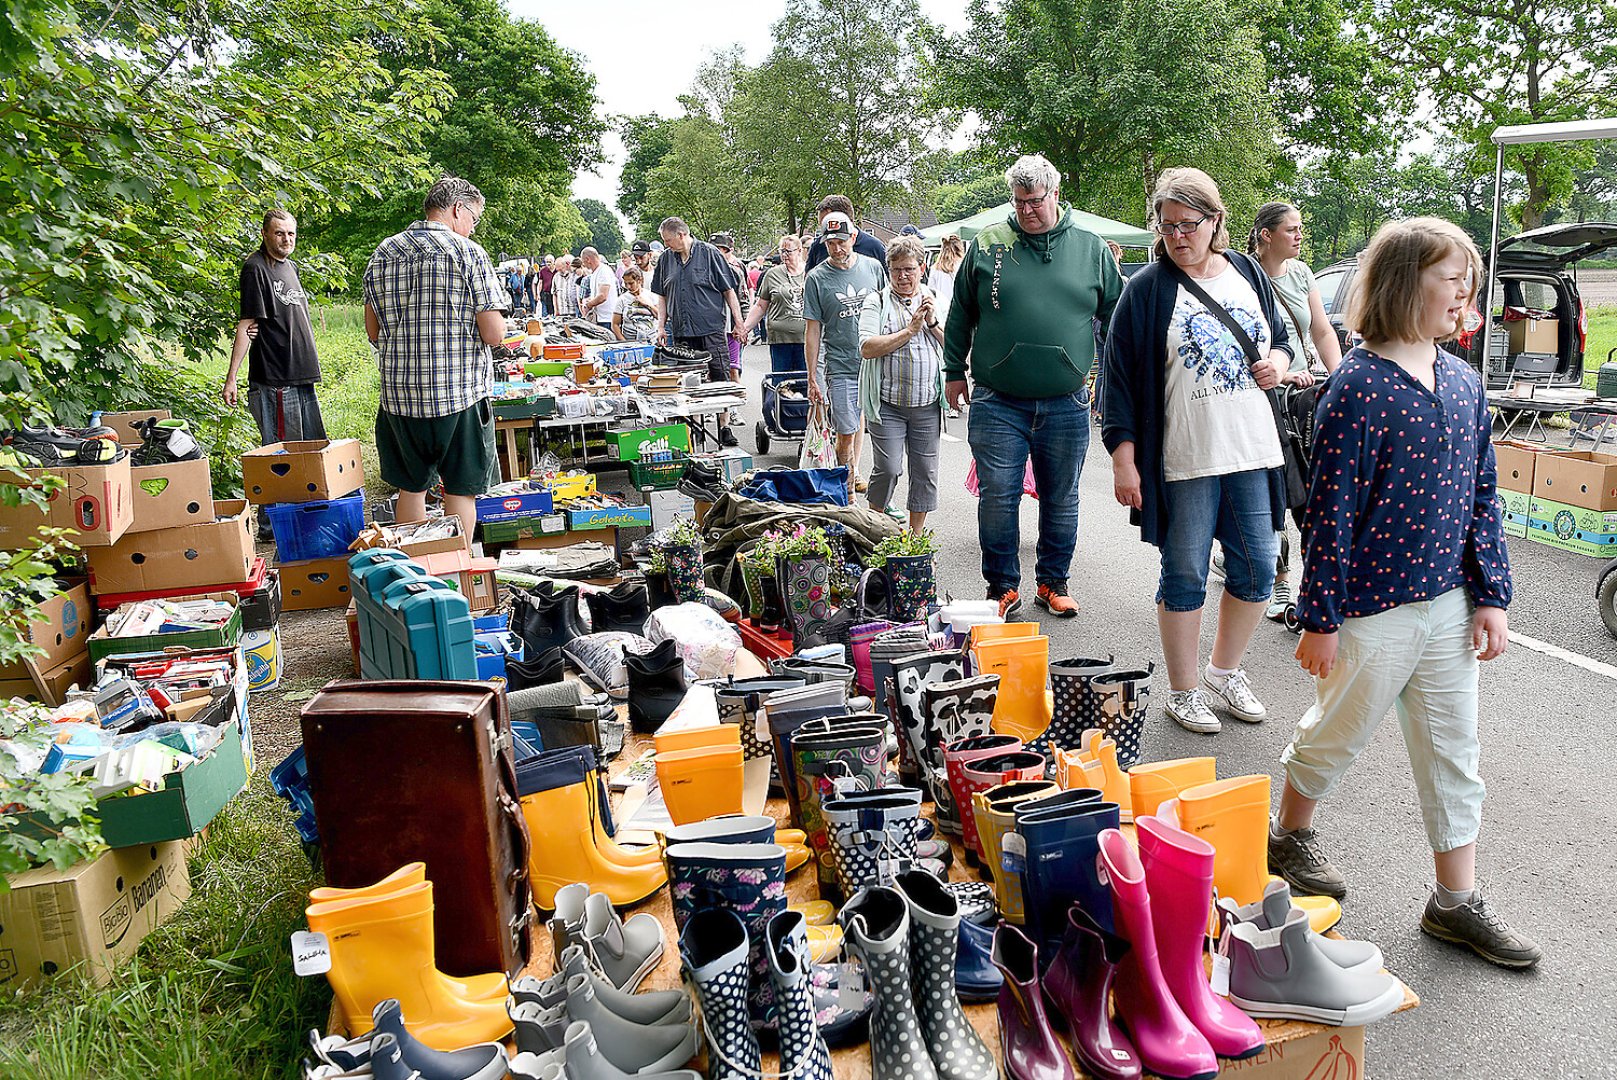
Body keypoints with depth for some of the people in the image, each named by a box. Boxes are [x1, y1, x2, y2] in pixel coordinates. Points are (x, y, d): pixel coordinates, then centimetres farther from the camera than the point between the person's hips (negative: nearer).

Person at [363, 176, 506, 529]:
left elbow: (373, 330, 12)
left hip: (399, 393, 5)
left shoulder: (383, 252, 8)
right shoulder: (468, 252, -7)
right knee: (460, 489, 6)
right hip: (460, 392, -4)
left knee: (411, 487, 15)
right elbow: (494, 334, -10)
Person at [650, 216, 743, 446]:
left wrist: (738, 323, -3)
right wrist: (661, 326, 10)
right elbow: (663, 297, 19)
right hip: (682, 332, 4)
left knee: (720, 378, -4)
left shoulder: (709, 254, -1)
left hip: (712, 328, -4)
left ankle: (724, 426, 4)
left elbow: (728, 291, 1)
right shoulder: (666, 258, 11)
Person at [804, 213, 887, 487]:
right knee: (846, 433, -3)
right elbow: (812, 330, -1)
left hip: (875, 363, 2)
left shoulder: (873, 267, 5)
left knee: (861, 419, 8)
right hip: (840, 368, -2)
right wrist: (812, 377, -3)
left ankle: (854, 473, 25)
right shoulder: (816, 278, -2)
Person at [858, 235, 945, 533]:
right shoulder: (877, 302, 2)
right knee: (888, 469, -7)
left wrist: (933, 322, -8)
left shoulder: (935, 300, 11)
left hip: (927, 404, 3)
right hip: (887, 404, -3)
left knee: (925, 471, 7)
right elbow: (867, 348, -11)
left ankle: (916, 533, 20)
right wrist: (910, 330, -13)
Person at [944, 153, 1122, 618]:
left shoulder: (1090, 247, 6)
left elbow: (1115, 314, 13)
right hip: (998, 402, -1)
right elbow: (960, 314, 11)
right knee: (998, 498, -1)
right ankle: (1003, 588, 15)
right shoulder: (986, 245, 3)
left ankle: (1053, 583, 25)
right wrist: (955, 371, 10)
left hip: (1066, 405, 1)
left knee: (1061, 500, 10)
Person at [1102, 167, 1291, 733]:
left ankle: (1225, 671, 30)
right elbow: (1119, 374, -6)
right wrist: (1124, 458, -11)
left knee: (1256, 570, 9)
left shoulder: (1249, 274, 10)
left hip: (1252, 452, 5)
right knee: (1184, 575, 4)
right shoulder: (1147, 289, -4)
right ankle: (1183, 690, 20)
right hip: (1182, 459, -4)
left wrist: (1277, 362, 0)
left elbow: (1280, 336, 24)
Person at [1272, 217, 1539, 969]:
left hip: (1449, 603, 7)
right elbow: (1330, 510, -16)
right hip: (1372, 606, -7)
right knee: (1337, 733, 12)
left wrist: (1492, 596, 7)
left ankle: (1457, 902, 26)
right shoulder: (1360, 386, -16)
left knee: (1454, 753, 13)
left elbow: (1480, 496, 11)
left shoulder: (1463, 383, 6)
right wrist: (1320, 618, -15)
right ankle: (1289, 836, 38)